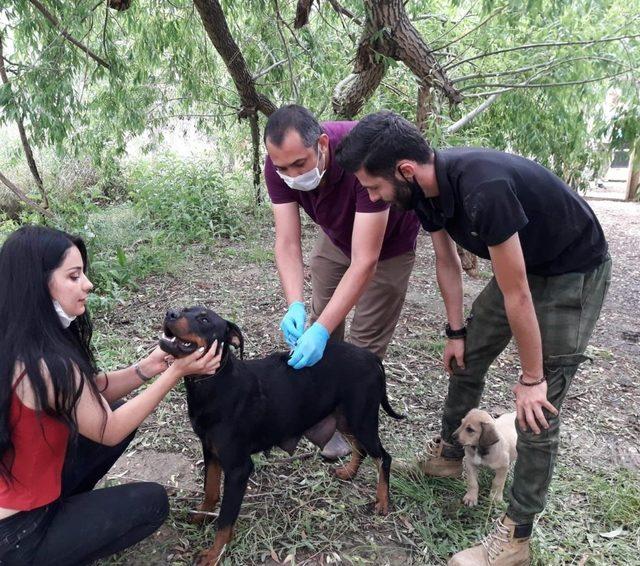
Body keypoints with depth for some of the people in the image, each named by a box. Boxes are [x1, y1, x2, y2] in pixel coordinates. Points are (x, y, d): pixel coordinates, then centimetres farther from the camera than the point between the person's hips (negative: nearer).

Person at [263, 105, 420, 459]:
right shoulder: (279, 166, -27)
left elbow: (365, 261, -43)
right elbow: (287, 244, -27)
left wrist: (321, 330, -48)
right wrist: (295, 306, -44)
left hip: (388, 241, -4)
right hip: (336, 234, 5)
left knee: (366, 340, 0)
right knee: (320, 316, 9)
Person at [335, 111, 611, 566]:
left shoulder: (483, 189, -39)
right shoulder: (425, 188, -13)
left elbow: (517, 295, -30)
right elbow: (448, 262, 2)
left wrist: (530, 378, -19)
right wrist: (456, 332, 8)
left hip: (574, 274, -8)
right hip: (522, 267, 8)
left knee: (537, 409, -8)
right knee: (465, 359, 14)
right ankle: (449, 454, 36)